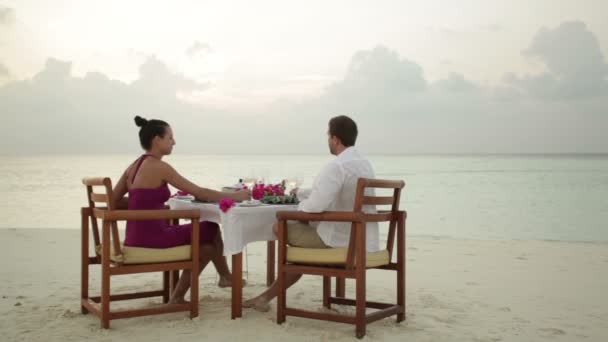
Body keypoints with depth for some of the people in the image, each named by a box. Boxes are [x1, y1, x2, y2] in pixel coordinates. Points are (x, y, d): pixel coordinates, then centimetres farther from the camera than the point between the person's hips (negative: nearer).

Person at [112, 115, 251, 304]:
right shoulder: (158, 166, -15)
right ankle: (225, 276, 32)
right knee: (212, 229, 10)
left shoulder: (134, 165, 11)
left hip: (138, 235, 8)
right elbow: (200, 193, -14)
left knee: (207, 244, 18)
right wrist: (234, 196, -4)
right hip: (152, 236, -8)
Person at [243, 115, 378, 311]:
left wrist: (299, 207, -5)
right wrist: (299, 192, 33)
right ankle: (266, 296, 28)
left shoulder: (336, 167, -19)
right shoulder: (364, 163, 11)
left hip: (340, 239, -9)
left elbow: (315, 205, -28)